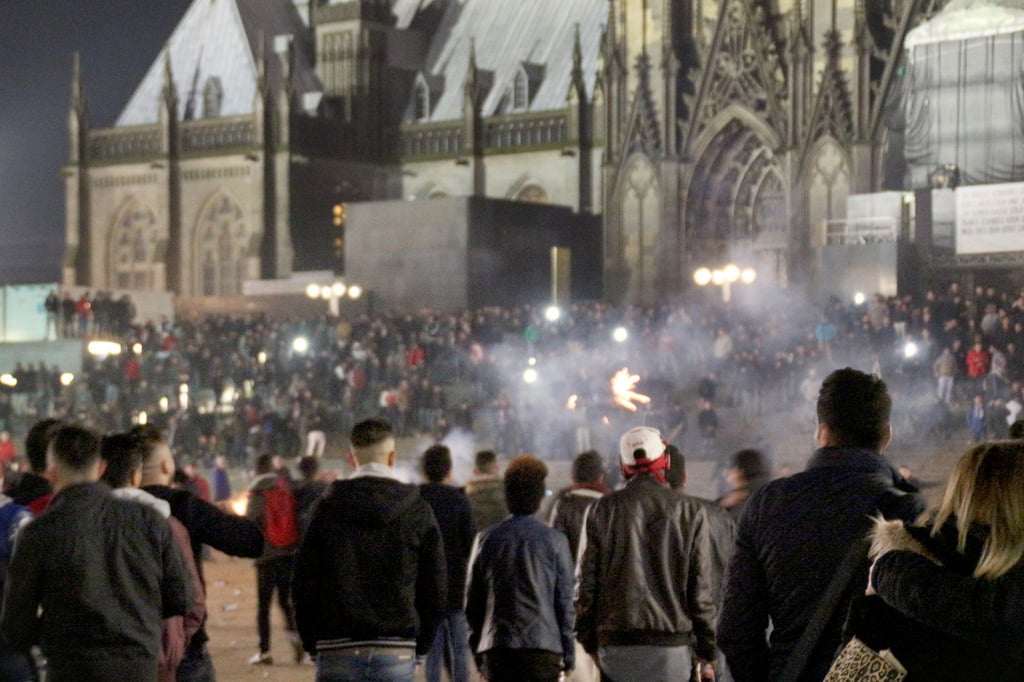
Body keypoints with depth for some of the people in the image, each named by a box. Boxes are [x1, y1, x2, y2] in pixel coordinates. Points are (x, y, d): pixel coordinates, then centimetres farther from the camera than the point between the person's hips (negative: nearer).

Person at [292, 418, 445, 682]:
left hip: (338, 652, 0)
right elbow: (436, 589, 4)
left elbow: (303, 585, 1)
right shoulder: (418, 511, 2)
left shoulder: (327, 509, 1)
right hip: (397, 653, 0)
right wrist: (420, 645, 14)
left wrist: (313, 642, 11)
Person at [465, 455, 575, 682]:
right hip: (543, 646, -2)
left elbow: (472, 602, 9)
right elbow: (565, 601, 0)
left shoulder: (487, 539, 5)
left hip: (497, 648, 2)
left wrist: (477, 649, 17)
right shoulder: (554, 540, -2)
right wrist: (568, 653, 7)